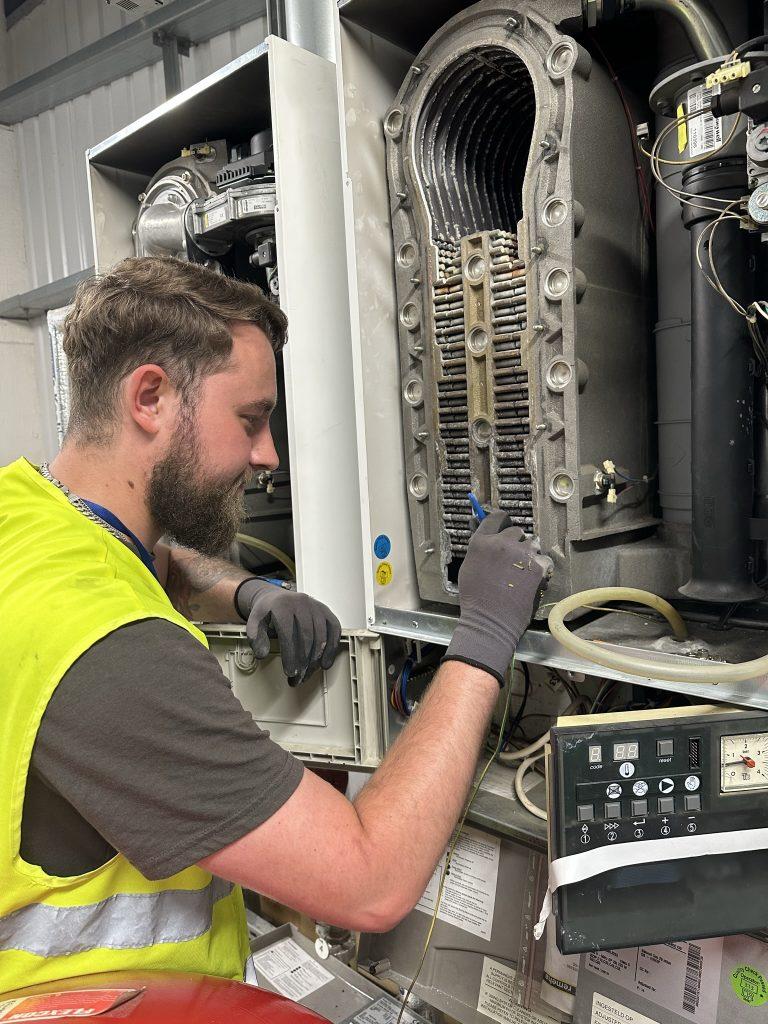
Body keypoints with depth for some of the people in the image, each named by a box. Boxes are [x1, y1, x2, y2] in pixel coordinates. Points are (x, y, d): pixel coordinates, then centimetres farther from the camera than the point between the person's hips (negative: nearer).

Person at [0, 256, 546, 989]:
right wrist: (484, 640, -21)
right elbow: (372, 887, -28)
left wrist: (249, 594, -3)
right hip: (104, 1003, -7)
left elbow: (165, 565, 18)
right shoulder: (107, 656, -31)